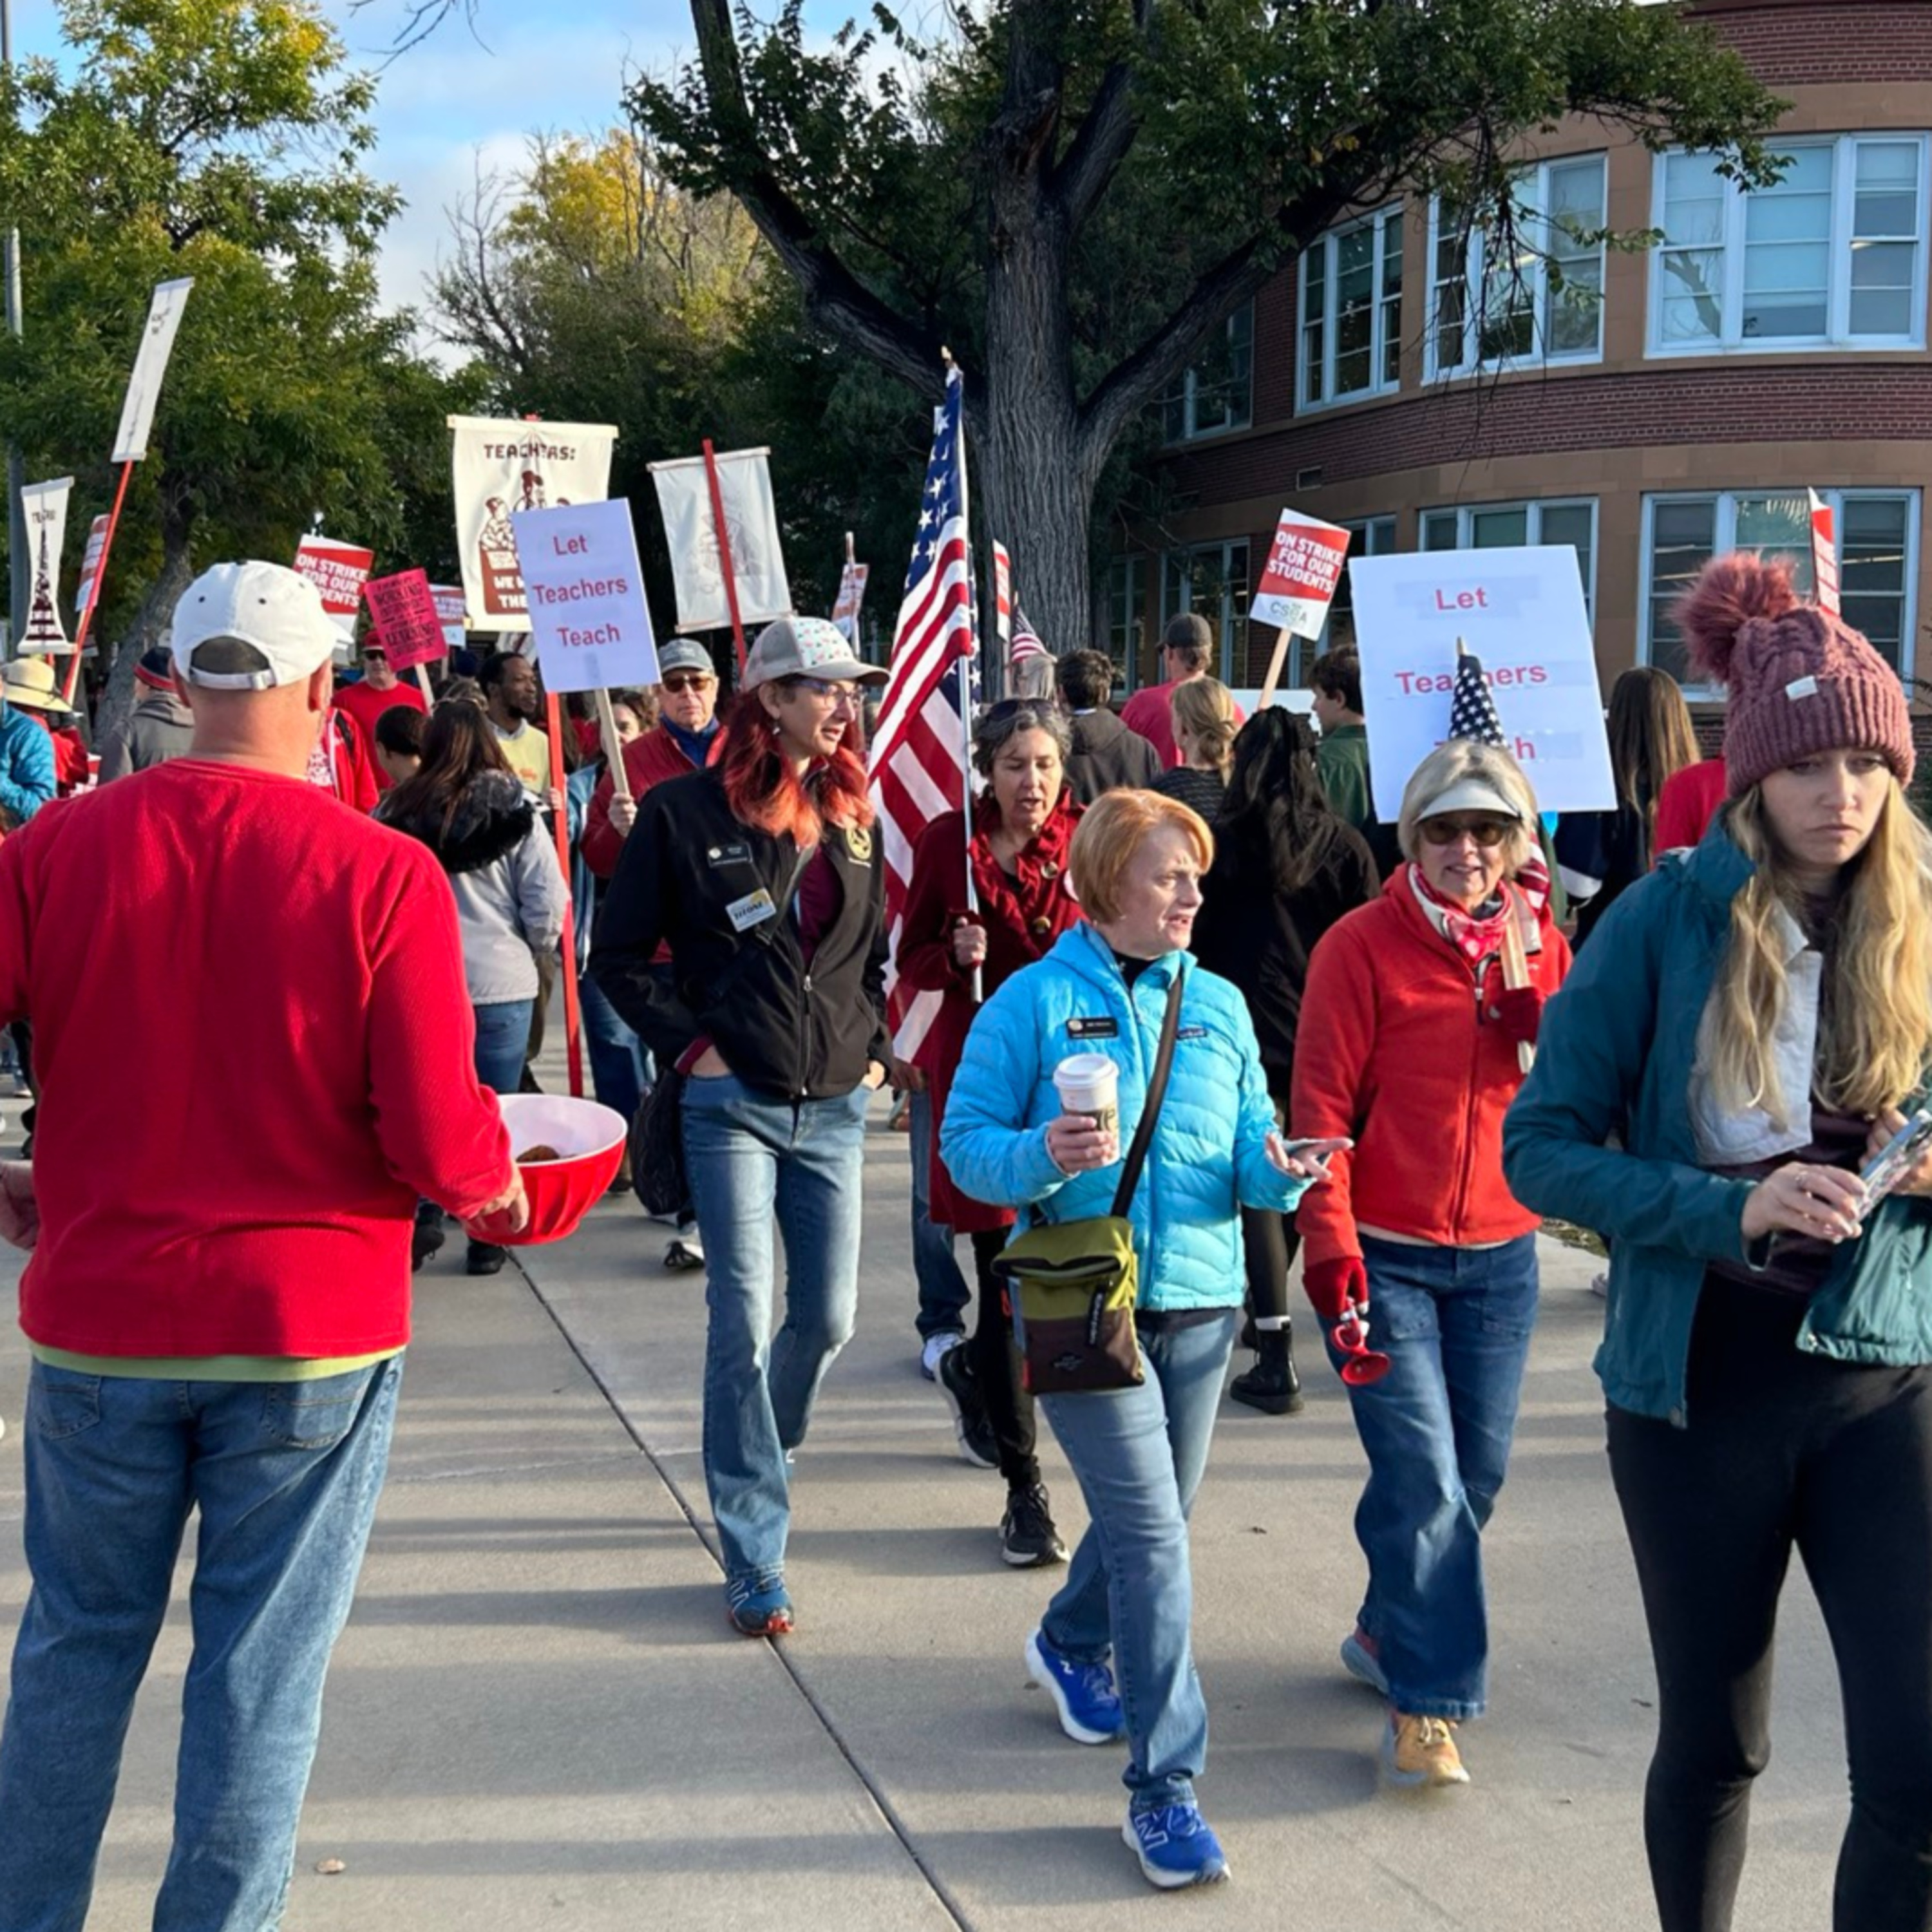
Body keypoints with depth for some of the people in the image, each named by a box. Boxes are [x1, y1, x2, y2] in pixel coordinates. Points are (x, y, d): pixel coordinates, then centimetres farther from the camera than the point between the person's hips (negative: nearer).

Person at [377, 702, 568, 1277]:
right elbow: (547, 911, -5)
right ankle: (487, 1238, 16)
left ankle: (419, 1225, 17)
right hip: (501, 983, -1)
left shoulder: (393, 813, -1)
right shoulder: (516, 814, -4)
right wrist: (533, 948, 15)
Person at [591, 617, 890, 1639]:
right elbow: (619, 953, -1)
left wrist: (875, 1046, 11)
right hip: (733, 1104, -5)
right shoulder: (686, 812, -6)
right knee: (744, 1323, -8)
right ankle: (755, 1560, 1)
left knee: (828, 1317, 9)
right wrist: (690, 1046, -9)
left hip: (833, 1107, 5)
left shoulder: (853, 818, 11)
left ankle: (755, 1465, 39)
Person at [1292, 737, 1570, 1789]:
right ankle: (1427, 1702, 3)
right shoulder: (1363, 946, -8)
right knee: (1424, 1477, -9)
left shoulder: (1543, 946, 6)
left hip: (1499, 1257, 5)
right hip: (1385, 1255, -5)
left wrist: (1539, 1020, -12)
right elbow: (1322, 1105, -9)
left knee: (1475, 1474, 12)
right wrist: (1330, 1245, -16)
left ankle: (1387, 1630, 35)